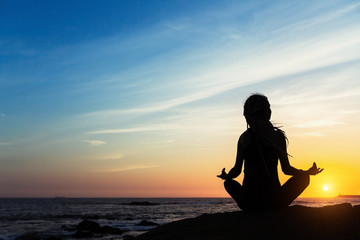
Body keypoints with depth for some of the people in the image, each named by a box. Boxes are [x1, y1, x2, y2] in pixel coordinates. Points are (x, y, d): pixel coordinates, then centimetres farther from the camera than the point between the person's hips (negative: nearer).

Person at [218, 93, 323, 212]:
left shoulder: (245, 137, -2)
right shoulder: (278, 136, -2)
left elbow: (237, 170, -2)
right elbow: (286, 169, 1)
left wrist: (226, 176, 21)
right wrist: (308, 172, 19)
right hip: (273, 202, -1)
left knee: (229, 183, 34)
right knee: (304, 178, 23)